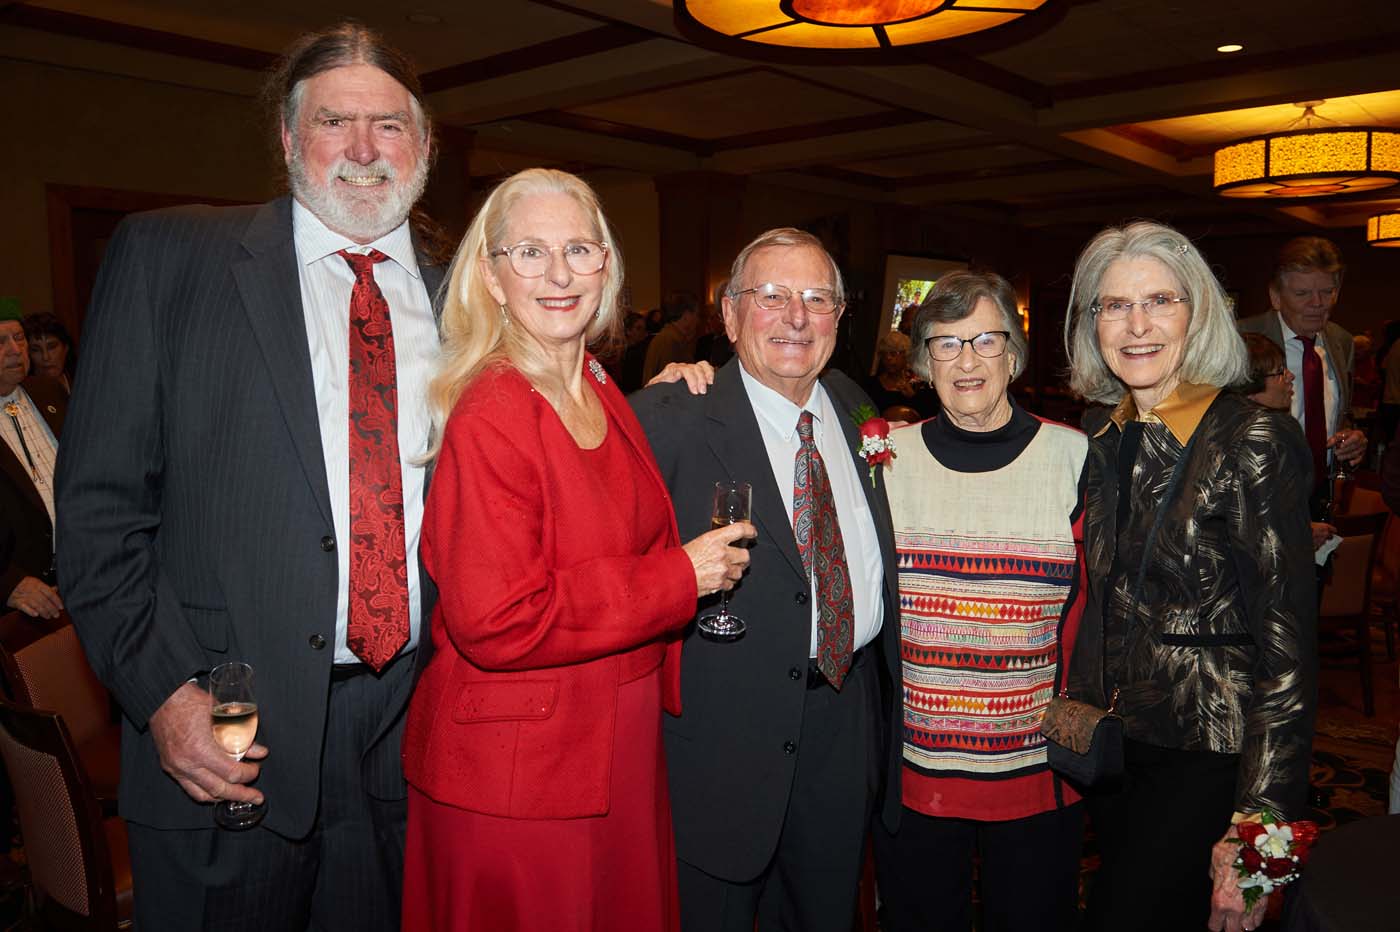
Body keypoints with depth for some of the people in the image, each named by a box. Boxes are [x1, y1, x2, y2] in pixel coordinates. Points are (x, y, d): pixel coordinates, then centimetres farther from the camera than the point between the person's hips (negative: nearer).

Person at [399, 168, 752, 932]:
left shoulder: (603, 396, 6)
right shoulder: (488, 417, -19)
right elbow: (495, 622, -26)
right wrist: (678, 578, -20)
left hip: (619, 752, 8)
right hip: (514, 780, -8)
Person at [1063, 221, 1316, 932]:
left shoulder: (1255, 442, -15)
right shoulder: (1097, 439, 4)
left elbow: (1288, 643, -17)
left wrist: (1258, 826, -19)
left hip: (1207, 759, -6)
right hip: (1107, 744, 6)